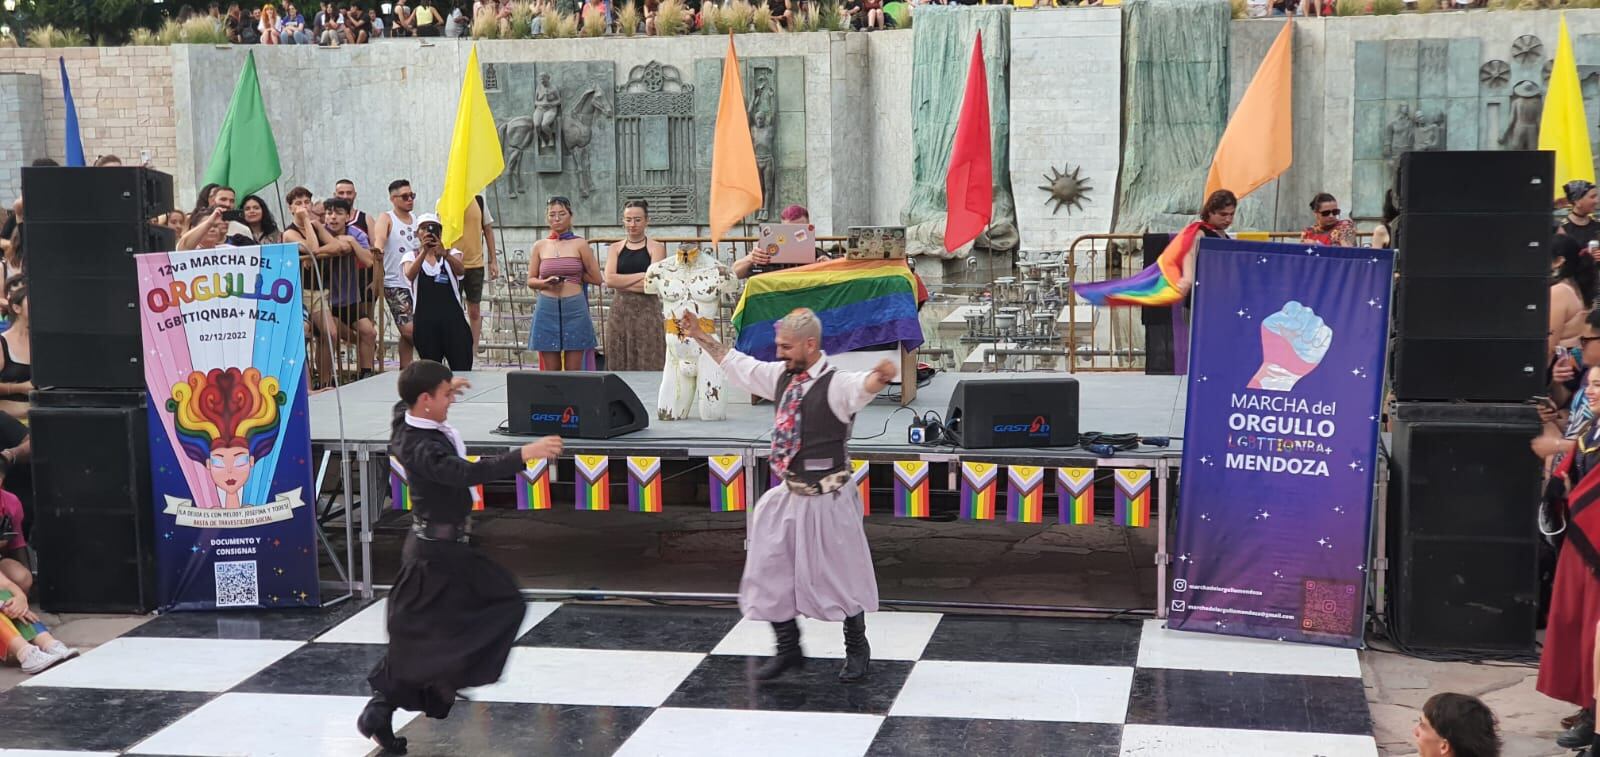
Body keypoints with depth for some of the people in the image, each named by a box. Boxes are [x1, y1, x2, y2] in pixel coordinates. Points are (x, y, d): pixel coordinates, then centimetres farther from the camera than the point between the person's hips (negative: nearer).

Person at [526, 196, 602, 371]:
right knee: (550, 370, 3)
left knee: (574, 370, 0)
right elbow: (530, 281, 12)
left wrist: (573, 275, 1)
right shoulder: (540, 246, 9)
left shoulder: (580, 244, 3)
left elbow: (596, 278, 4)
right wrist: (546, 282, -7)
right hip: (547, 309, 2)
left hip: (574, 309, -2)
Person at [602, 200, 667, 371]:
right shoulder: (615, 248, 12)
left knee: (647, 363, -5)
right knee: (618, 363, 1)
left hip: (647, 310, -3)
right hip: (620, 311, 3)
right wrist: (641, 275, -9)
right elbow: (609, 279, -4)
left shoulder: (656, 248, 3)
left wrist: (622, 283, -5)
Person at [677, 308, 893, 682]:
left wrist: (880, 377, -63)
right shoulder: (781, 376, 3)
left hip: (826, 499, -7)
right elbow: (737, 364, 18)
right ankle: (788, 648, 29)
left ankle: (857, 650, 27)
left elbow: (864, 385, -40)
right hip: (787, 495, 7)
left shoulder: (836, 385, -19)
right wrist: (701, 337, 22)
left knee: (840, 575, 7)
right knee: (771, 571, 13)